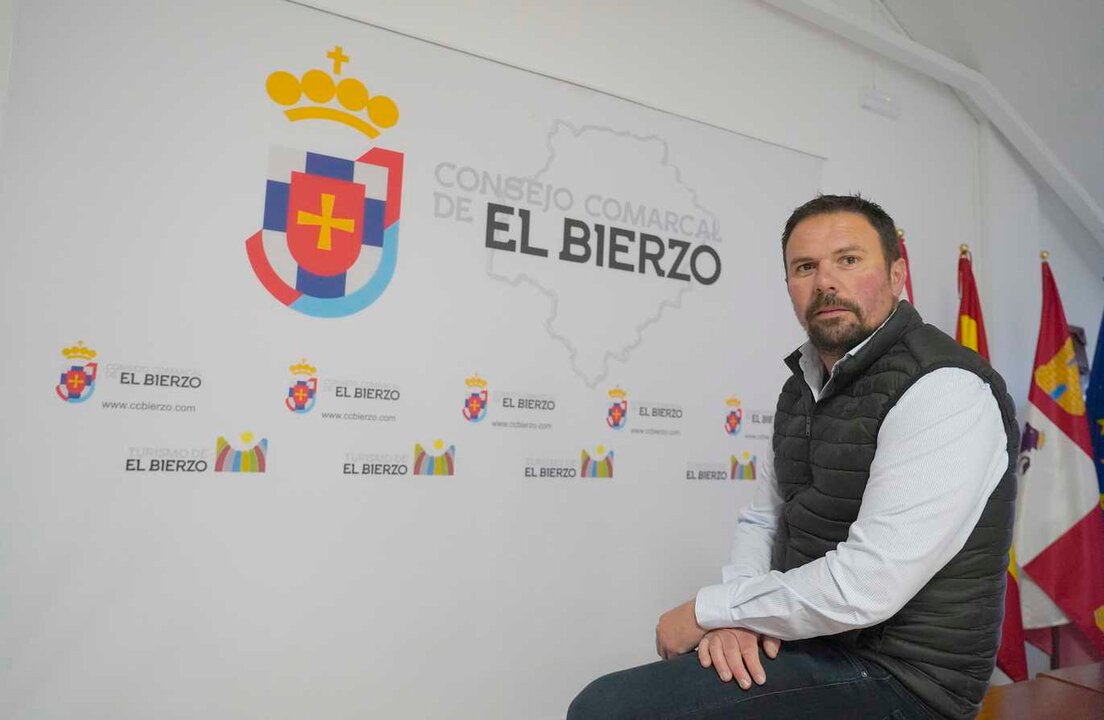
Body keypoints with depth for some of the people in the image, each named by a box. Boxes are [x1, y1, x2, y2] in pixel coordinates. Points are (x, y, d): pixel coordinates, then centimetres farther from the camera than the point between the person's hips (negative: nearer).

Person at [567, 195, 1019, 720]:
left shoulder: (943, 389, -20)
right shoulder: (805, 385, 9)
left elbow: (866, 587, -27)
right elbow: (761, 518, 12)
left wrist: (708, 610, -16)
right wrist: (739, 612, -8)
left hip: (894, 675, -8)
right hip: (811, 636, 8)